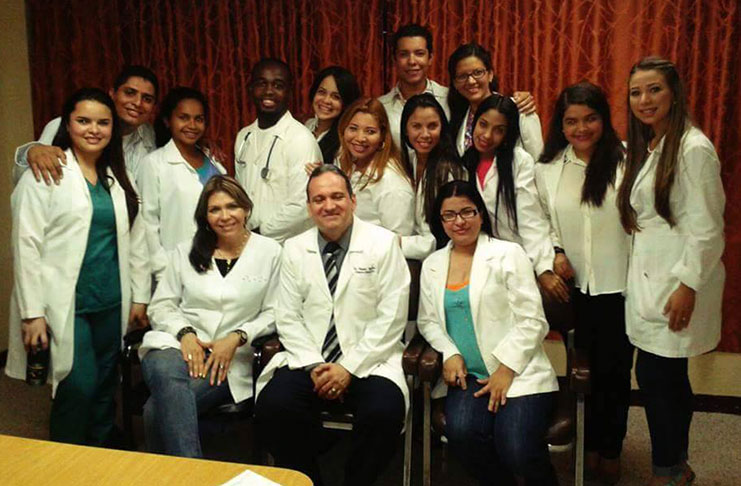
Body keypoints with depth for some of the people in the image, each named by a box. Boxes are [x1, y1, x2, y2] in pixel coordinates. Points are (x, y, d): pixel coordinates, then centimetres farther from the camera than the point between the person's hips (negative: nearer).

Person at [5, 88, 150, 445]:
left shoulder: (118, 178, 12)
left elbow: (136, 241, 14)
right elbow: (26, 244, -8)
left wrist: (140, 297, 11)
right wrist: (32, 312, -11)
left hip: (111, 304, 5)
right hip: (65, 304, -5)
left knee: (105, 389, 9)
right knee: (79, 387, -8)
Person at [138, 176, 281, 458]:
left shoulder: (269, 252, 9)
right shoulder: (185, 252, 17)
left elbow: (272, 313, 5)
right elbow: (160, 306, 13)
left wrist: (237, 337, -11)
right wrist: (185, 333, -8)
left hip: (231, 358, -2)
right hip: (177, 343, 2)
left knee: (159, 408, -30)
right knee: (167, 374, -37)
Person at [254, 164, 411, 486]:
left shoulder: (383, 243, 0)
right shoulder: (294, 249, 9)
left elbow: (390, 318, -5)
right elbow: (288, 318, 6)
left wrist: (349, 368, -11)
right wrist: (314, 366, -9)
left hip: (367, 362, -2)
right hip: (309, 360, 2)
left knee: (383, 413, -30)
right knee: (271, 408, -24)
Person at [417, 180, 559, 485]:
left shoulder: (509, 254, 1)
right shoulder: (432, 265, 14)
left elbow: (531, 321, -4)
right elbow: (427, 321, 15)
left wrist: (506, 371, -12)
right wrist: (450, 353, -4)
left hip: (517, 373, -3)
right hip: (467, 374, 3)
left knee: (517, 451, -23)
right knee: (461, 432, -27)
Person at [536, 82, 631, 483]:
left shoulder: (626, 159, -11)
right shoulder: (548, 167, 2)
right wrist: (555, 253, -3)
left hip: (619, 285, -3)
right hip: (574, 285, 3)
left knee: (615, 369, 10)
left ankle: (611, 450, 31)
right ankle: (590, 445, 36)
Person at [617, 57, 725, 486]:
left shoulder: (693, 148, -13)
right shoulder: (644, 148, 13)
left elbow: (707, 227, -15)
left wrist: (688, 286, -17)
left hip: (677, 282, -8)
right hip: (649, 280, 8)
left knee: (656, 375, -4)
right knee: (669, 377, 15)